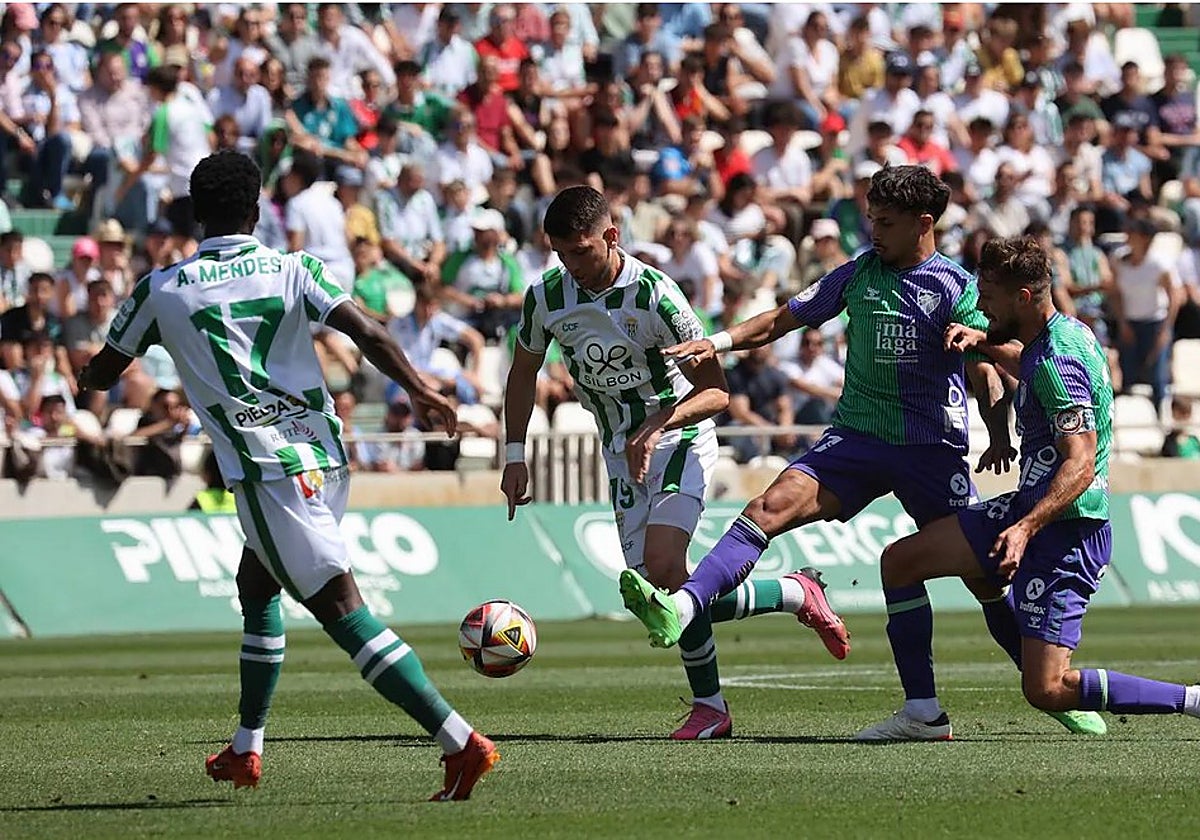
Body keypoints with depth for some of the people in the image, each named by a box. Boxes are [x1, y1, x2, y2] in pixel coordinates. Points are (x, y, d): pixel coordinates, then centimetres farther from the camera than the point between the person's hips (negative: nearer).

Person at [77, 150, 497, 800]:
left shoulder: (162, 290, 2)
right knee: (256, 585, 26)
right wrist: (420, 393, 5)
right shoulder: (293, 270, 6)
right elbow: (369, 336, -6)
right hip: (326, 455, 5)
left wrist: (88, 377, 39)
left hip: (266, 472, -5)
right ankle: (246, 749, 31)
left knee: (341, 608, -11)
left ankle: (460, 742, -23)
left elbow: (101, 374, 16)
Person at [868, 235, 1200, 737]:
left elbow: (1080, 464, -29)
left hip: (1066, 529, -10)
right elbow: (1026, 365, 36)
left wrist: (1026, 528, -38)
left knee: (1047, 691, -15)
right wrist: (981, 342, 18)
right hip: (1028, 508, 10)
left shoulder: (1056, 362, -21)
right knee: (899, 560, 9)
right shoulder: (1064, 333, 9)